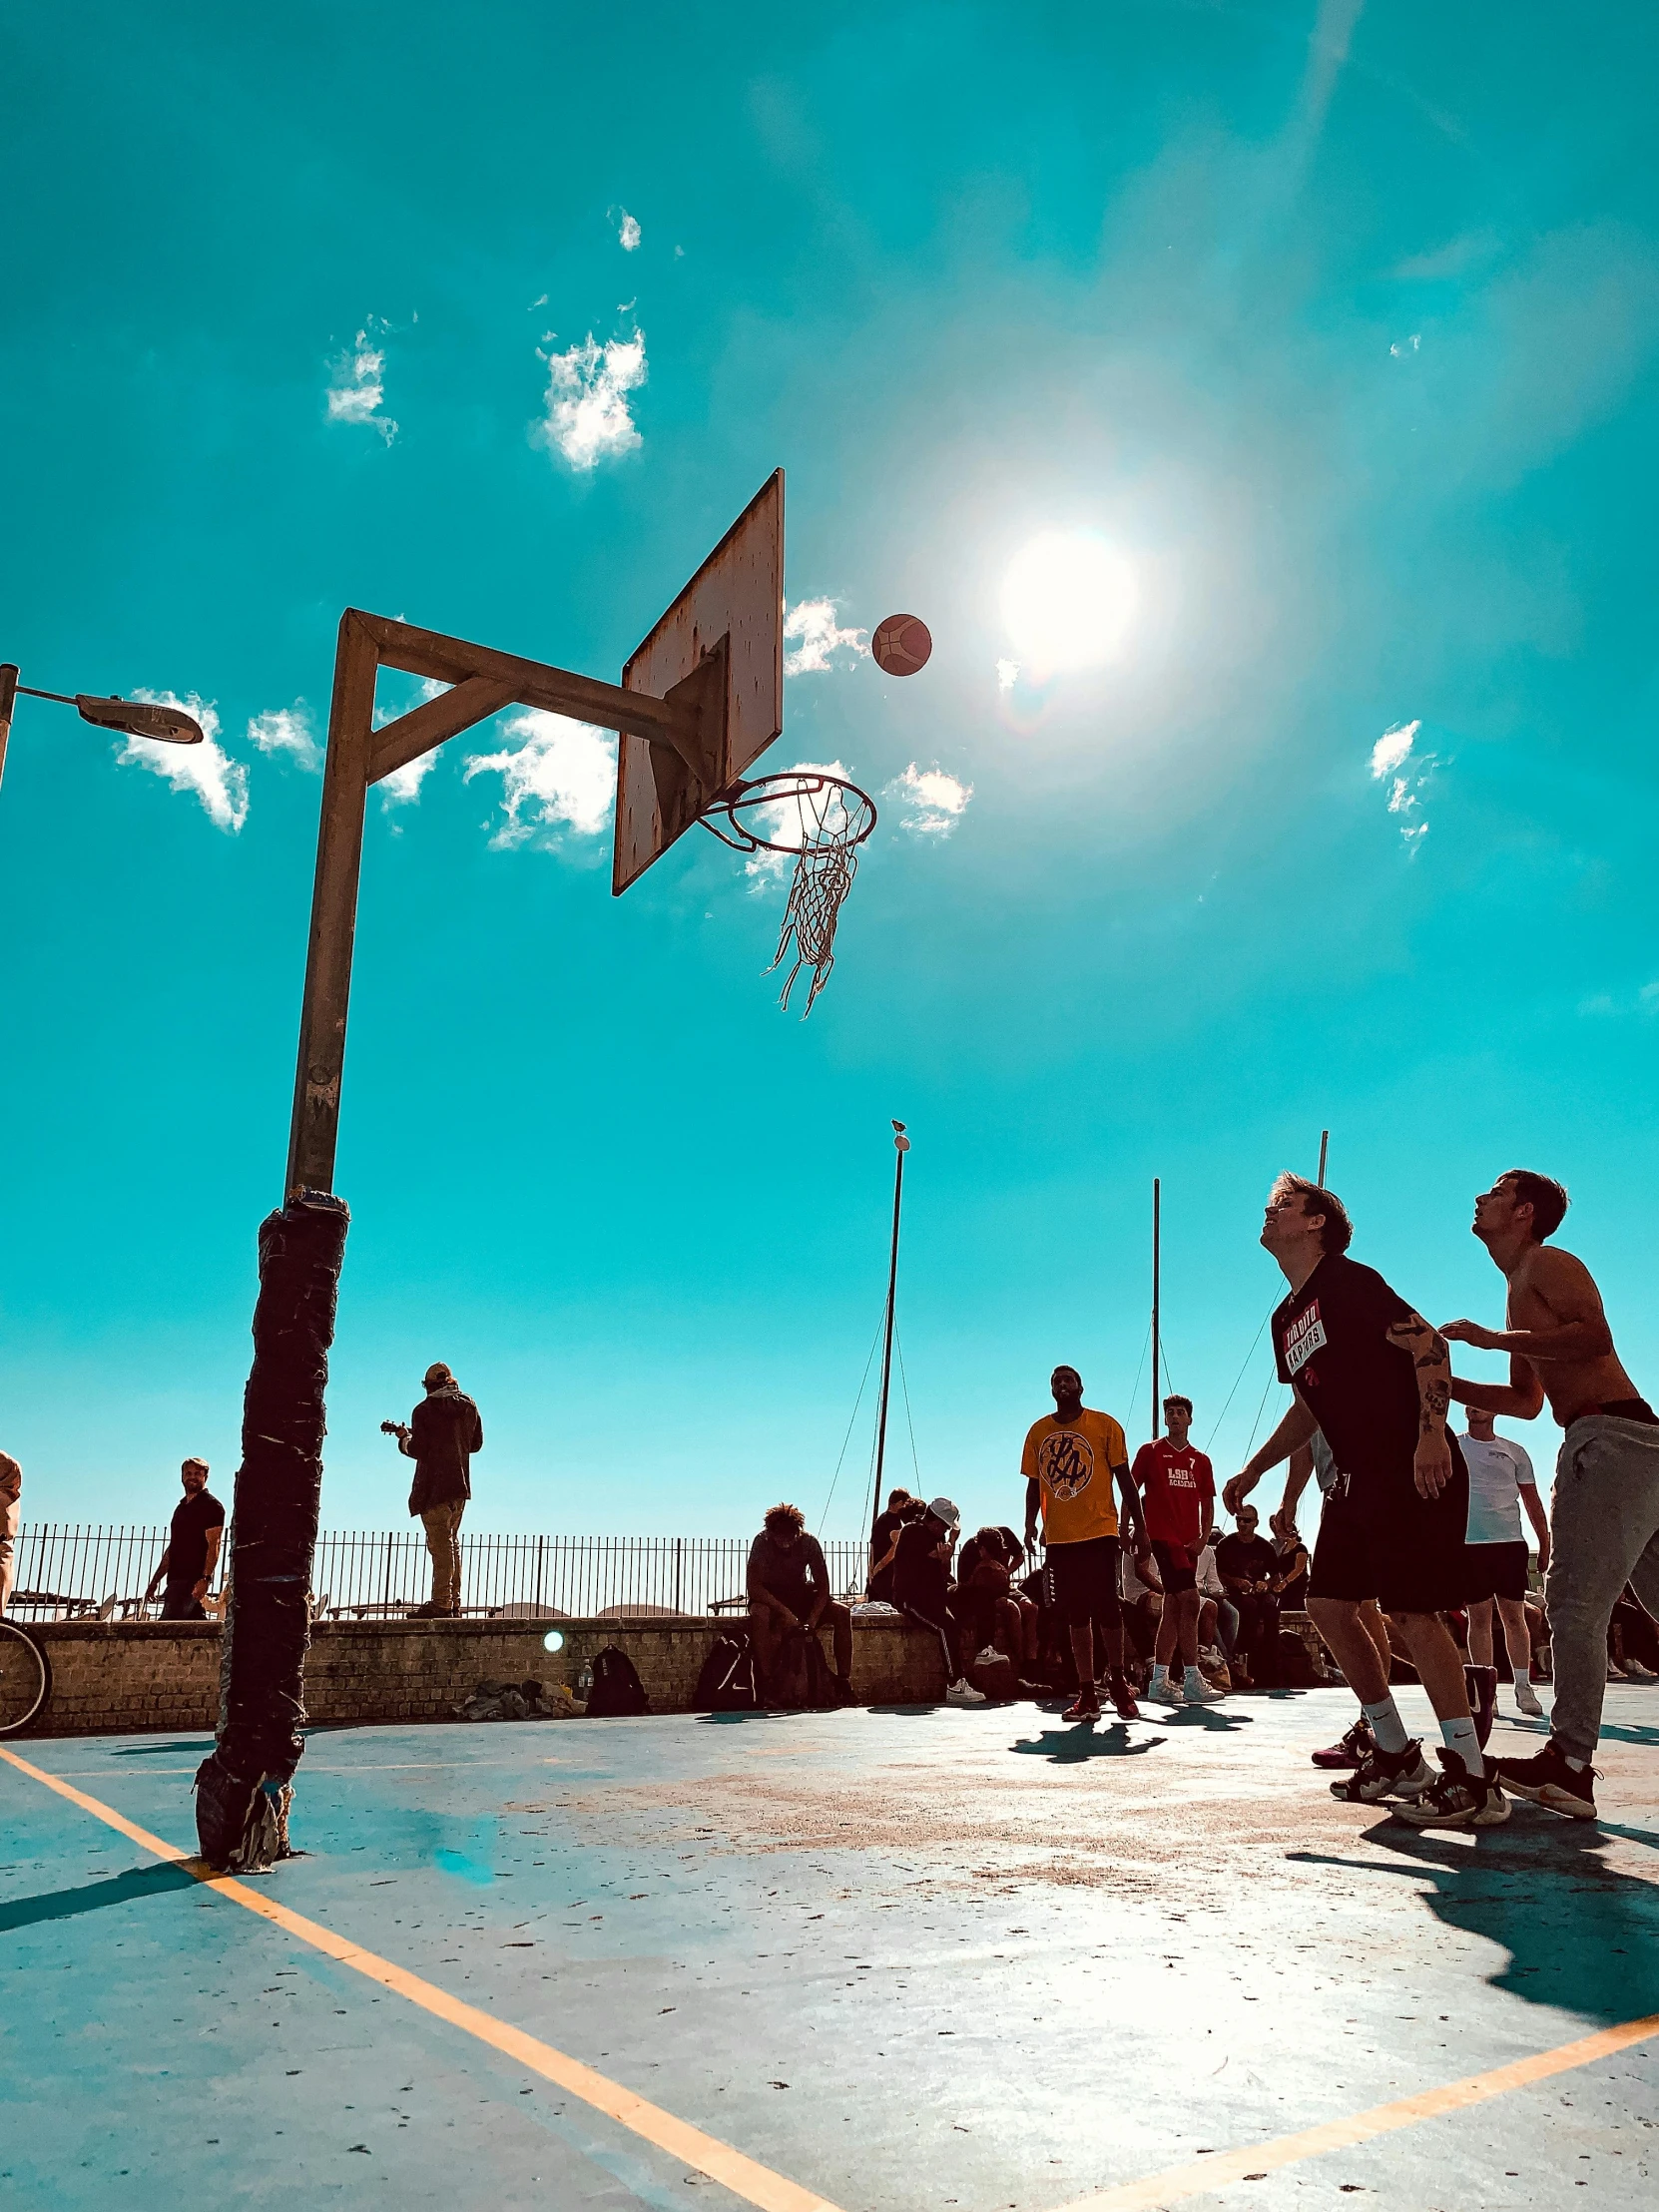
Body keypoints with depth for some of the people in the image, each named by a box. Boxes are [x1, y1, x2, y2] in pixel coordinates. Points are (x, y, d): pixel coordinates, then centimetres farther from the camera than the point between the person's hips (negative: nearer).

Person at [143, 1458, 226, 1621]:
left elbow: (213, 1545, -13)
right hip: (175, 1580, 8)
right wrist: (155, 1581, 21)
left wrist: (205, 1579, -23)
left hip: (194, 1580, -8)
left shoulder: (211, 1505, -4)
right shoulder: (181, 1507, 22)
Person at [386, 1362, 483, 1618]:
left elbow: (416, 1450, -13)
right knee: (452, 1542, 14)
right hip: (461, 1484, 6)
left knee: (440, 1544, -6)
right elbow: (476, 1443, 15)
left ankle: (441, 1604, -8)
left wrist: (404, 1437, 6)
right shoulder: (469, 1407, 8)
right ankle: (453, 1603, 17)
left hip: (434, 1485, -6)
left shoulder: (425, 1410, -9)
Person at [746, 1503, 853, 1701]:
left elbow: (823, 1586, -13)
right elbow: (752, 1585, -26)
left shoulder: (809, 1542, -15)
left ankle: (843, 1681, -18)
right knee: (759, 1615, -39)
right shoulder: (762, 1542, -22)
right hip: (769, 1597, -3)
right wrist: (784, 1612, -36)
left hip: (801, 1595, 3)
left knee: (842, 1613, -23)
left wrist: (812, 1619, -29)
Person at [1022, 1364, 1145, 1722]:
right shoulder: (1038, 1431, 8)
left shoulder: (1104, 1425, -1)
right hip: (1059, 1537, 3)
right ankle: (1087, 1694, 12)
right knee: (1076, 1616, 7)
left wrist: (1138, 1525, -2)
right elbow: (1034, 1482, 13)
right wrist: (1030, 1523, 3)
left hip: (1099, 1532, -3)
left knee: (1107, 1610, -3)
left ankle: (1117, 1681, 17)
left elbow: (1123, 1478, 1)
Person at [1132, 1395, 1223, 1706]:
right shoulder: (1150, 1452, 2)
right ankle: (1193, 1681, -14)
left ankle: (1159, 1681, 11)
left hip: (1188, 1542, 6)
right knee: (1189, 1600, -16)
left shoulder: (1200, 1460, 15)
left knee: (1173, 1607, 7)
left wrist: (1203, 1537, 1)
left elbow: (1207, 1503, 16)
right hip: (1163, 1537, -6)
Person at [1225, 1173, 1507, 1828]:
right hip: (1359, 1479, 9)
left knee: (1411, 1609, -12)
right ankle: (1396, 1756, 19)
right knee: (1327, 1606, 7)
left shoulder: (1348, 1281, -9)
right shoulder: (1286, 1319, 18)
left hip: (1415, 1470, -9)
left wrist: (1431, 1432, -27)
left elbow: (1429, 1344, -16)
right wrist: (1252, 1471, 25)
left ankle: (1472, 1780, -3)